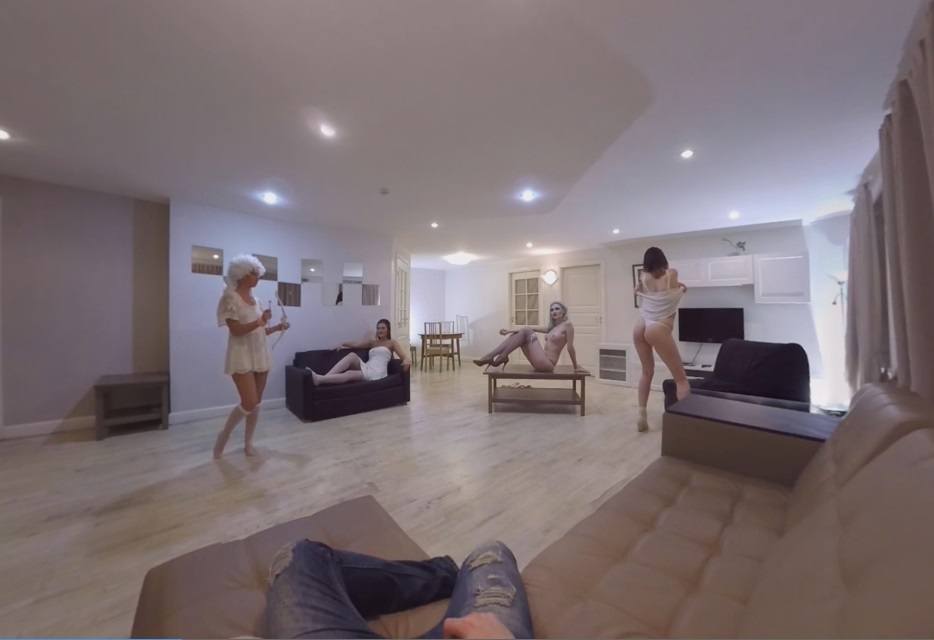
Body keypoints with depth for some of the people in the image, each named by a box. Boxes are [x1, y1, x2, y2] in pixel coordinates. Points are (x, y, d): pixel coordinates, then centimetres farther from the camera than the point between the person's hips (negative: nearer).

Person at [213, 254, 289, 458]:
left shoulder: (254, 298, 11)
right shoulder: (230, 297, -10)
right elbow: (236, 330, -17)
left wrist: (276, 327, 0)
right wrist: (259, 321, -26)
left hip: (260, 354, 7)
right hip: (242, 356, -7)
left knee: (257, 403, 10)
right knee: (249, 403, -11)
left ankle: (248, 443, 24)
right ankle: (224, 435, 15)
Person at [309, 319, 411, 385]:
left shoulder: (392, 343, 11)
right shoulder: (372, 342, 27)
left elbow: (404, 356, -3)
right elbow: (355, 344, 18)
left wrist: (407, 360, -26)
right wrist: (343, 344, 1)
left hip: (377, 373, -5)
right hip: (366, 369, 5)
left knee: (349, 374, -27)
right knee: (352, 355, -23)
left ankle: (320, 379, -38)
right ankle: (324, 377, -31)